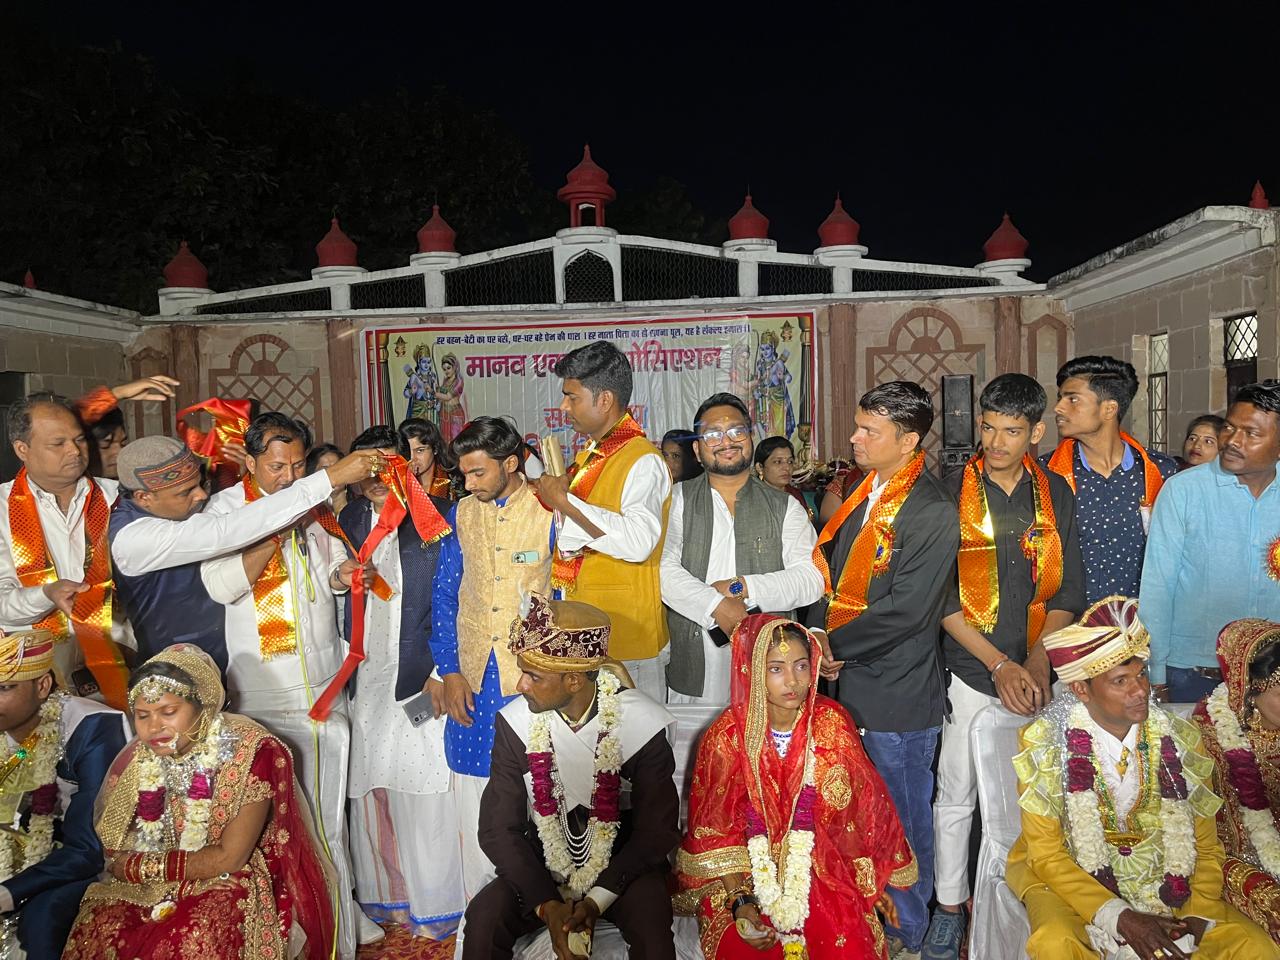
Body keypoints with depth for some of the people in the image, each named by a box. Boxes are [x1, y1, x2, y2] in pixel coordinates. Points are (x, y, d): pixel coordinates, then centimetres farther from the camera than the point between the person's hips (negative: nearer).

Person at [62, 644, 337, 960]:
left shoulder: (250, 752, -19)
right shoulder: (138, 759, -2)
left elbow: (229, 858, -17)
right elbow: (114, 849, 2)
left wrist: (139, 866, -11)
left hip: (233, 882, -5)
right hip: (151, 886, 5)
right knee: (97, 931, -19)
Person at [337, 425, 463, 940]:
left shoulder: (436, 515, -4)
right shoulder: (352, 518, 11)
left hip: (420, 675, -5)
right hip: (368, 674, 5)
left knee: (425, 788, -1)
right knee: (372, 787, 9)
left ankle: (435, 903, 13)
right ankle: (386, 894, 25)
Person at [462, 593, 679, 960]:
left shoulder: (639, 724, -16)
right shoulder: (515, 723, -10)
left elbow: (657, 830, -10)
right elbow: (498, 828, -7)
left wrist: (597, 900, -19)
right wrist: (546, 903, -18)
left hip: (621, 864, -2)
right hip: (542, 865, 2)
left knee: (651, 929, -29)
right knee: (483, 919, -23)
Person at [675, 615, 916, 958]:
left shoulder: (832, 724, -9)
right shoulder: (727, 738, -13)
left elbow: (860, 810, 3)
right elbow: (716, 832, -6)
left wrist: (873, 881, 8)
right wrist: (738, 902, -14)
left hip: (821, 868, 1)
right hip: (747, 874, -1)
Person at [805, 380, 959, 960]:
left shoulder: (933, 512, -16)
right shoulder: (862, 497, 9)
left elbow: (906, 610, -20)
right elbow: (831, 570, 13)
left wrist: (834, 646, -12)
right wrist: (818, 635, -3)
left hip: (896, 695, -7)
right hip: (845, 684, 7)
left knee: (902, 818, 9)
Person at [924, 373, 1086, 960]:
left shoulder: (1055, 494, 5)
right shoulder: (951, 492, -5)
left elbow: (1069, 589, 5)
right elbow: (941, 597, -8)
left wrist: (1038, 658, -9)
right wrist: (1000, 664, -13)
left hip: (1035, 674, 3)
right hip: (969, 674, -2)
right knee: (957, 797, 6)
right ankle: (949, 907, 23)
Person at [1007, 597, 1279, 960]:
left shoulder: (1179, 740, -3)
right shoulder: (1044, 743, -13)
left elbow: (1205, 847, 4)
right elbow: (1045, 853, -10)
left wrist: (1197, 918, -13)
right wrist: (1119, 917, -21)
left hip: (1165, 880, 3)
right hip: (1072, 876, -3)